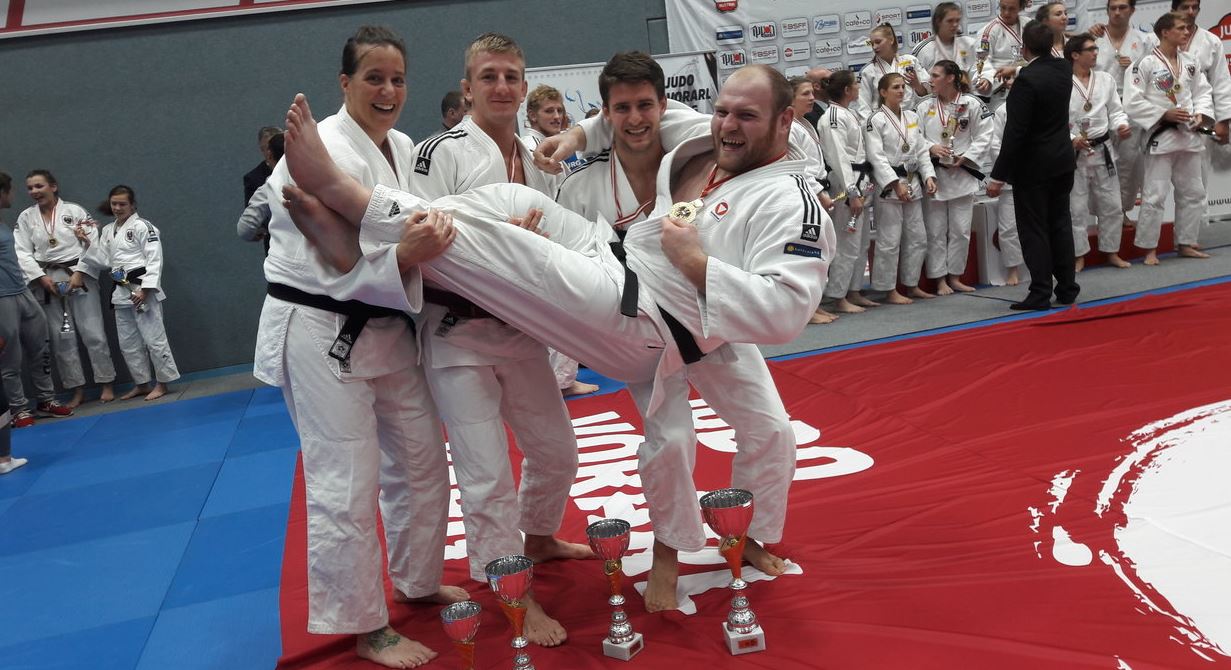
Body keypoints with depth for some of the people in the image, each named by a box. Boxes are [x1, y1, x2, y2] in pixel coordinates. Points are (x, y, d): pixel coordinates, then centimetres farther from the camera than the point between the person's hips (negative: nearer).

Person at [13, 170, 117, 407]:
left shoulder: (74, 210, -2)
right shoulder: (26, 217, 6)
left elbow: (92, 244, -6)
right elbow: (23, 253, 2)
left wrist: (79, 273, -14)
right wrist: (41, 278, -11)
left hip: (79, 277, -3)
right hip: (47, 282, 3)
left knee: (93, 333, -3)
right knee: (61, 338, 5)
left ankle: (107, 384, 9)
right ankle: (77, 390, 14)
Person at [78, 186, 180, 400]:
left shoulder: (142, 226, -8)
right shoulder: (107, 231, 15)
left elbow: (154, 260, -13)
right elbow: (104, 262, 13)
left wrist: (145, 290, -20)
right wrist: (87, 244, -1)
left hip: (142, 289, -8)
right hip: (122, 292, 8)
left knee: (153, 337, -4)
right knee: (128, 342, 13)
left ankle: (162, 383, 5)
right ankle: (142, 384, 23)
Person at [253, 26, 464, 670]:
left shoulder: (402, 147, 6)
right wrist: (407, 254, -42)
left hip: (386, 328, 8)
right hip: (323, 333, -8)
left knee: (421, 459, 16)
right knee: (345, 483, -3)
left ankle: (418, 581, 36)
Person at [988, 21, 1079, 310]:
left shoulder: (1026, 79, -20)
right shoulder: (1063, 69, 1)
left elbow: (1014, 132, -21)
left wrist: (998, 176, -17)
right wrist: (1019, 70, 33)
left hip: (1033, 166, -7)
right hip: (1063, 161, 7)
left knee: (1034, 229, 0)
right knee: (1060, 224, 15)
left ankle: (1040, 294, 4)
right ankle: (1067, 289, 21)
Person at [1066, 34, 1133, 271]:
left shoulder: (1106, 80, 6)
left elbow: (1115, 110, 9)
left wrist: (1121, 126, -11)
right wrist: (1071, 140, -20)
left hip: (1103, 150, 5)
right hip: (1073, 153, -4)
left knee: (1111, 204, 9)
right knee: (1077, 207, 2)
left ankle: (1112, 252, 23)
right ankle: (1079, 256, 15)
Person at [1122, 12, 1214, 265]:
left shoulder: (1190, 63, 9)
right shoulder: (1146, 64, -11)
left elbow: (1203, 92, 14)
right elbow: (1133, 103, -15)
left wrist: (1201, 114, -5)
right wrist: (1164, 115, -19)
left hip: (1189, 137, 7)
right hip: (1160, 137, -7)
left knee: (1193, 193, 12)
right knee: (1154, 195, -7)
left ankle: (1185, 244, 24)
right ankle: (1150, 249, 2)